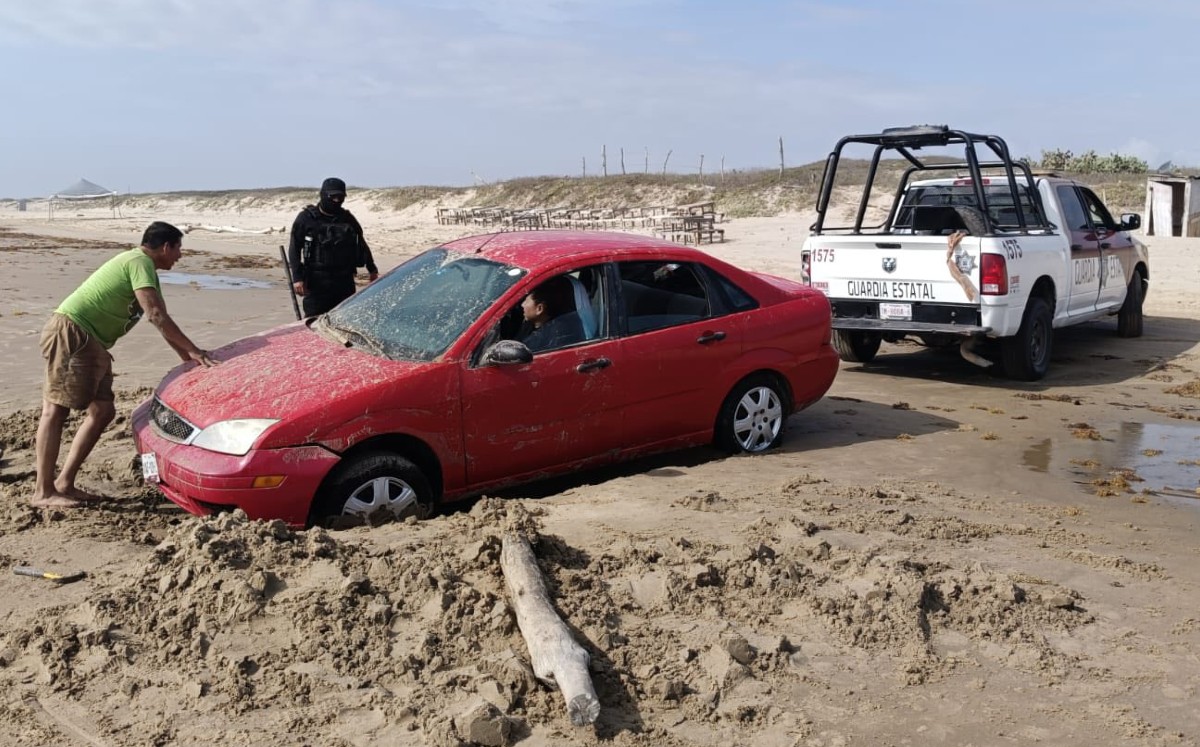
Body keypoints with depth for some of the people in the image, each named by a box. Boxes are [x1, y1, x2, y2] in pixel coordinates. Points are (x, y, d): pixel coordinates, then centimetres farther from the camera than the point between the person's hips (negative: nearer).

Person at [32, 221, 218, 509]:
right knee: (56, 408, -11)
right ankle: (43, 492, -11)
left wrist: (187, 357, 15)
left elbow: (161, 321, 22)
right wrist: (193, 350, -18)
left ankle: (64, 483, 10)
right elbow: (156, 315, -20)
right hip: (70, 332, -11)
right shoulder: (139, 262, -10)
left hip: (89, 343, 11)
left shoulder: (144, 267, 21)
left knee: (102, 410, 8)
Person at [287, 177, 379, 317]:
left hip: (344, 281, 4)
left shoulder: (348, 219, 11)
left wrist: (372, 269, 26)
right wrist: (297, 277, -12)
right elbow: (294, 249, -3)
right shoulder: (306, 218, -1)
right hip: (316, 283, -4)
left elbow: (361, 245, 23)